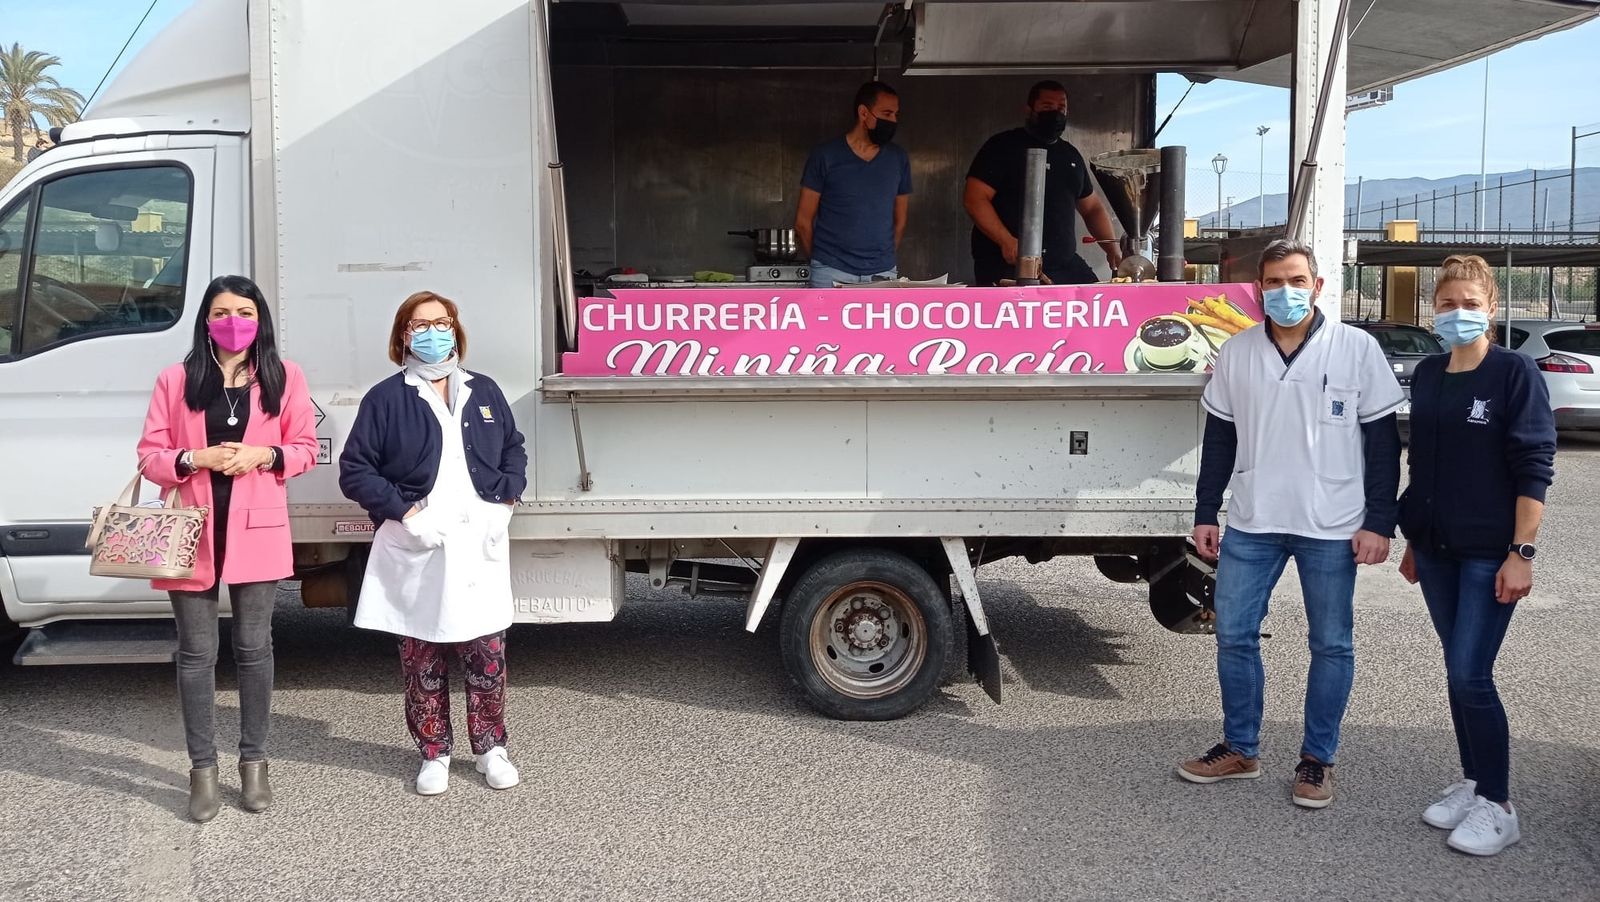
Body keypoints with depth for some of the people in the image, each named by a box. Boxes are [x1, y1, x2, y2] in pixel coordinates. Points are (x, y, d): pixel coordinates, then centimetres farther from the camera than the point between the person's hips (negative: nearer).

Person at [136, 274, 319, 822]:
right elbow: (149, 457, 3)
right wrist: (196, 459, -16)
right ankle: (203, 769, 15)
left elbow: (305, 449, 6)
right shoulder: (176, 380, 3)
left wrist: (264, 455, -13)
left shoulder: (285, 378, 4)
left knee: (254, 648, 8)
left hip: (256, 531, 0)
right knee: (197, 652, 5)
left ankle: (253, 762, 21)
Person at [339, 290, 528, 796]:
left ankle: (491, 747, 19)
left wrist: (503, 502, 2)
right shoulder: (386, 398, 1)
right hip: (415, 552, -2)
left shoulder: (484, 393, 12)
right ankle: (434, 754, 18)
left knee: (487, 654, 4)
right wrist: (405, 512, -11)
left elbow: (514, 452, 19)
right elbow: (355, 470, -1)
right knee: (422, 660, 4)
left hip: (479, 547, 2)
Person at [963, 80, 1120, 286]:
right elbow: (975, 199, -11)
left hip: (1066, 267, 6)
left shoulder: (1071, 155, 19)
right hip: (1008, 267, -6)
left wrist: (1113, 250, 9)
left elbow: (1092, 208, 25)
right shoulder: (1003, 146, -1)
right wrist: (1006, 242, -23)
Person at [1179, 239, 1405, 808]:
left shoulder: (1357, 349, -4)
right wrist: (1206, 514, 8)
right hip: (1251, 525, 3)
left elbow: (1382, 440, -2)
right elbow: (1219, 438, 11)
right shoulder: (1237, 353, 5)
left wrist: (1379, 523, -7)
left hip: (1331, 527, -3)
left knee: (1331, 644, 6)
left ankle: (1317, 759, 20)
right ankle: (1240, 749, 22)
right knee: (1233, 634, 6)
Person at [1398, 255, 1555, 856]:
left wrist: (1522, 551, -16)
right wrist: (1413, 540, 17)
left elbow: (1534, 468, -11)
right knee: (1457, 671, 11)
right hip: (1436, 548, 6)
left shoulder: (1515, 372, -8)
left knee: (1470, 676, -8)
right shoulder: (1426, 376, 9)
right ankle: (1472, 782, 24)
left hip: (1489, 553, -6)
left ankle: (1497, 806, 5)